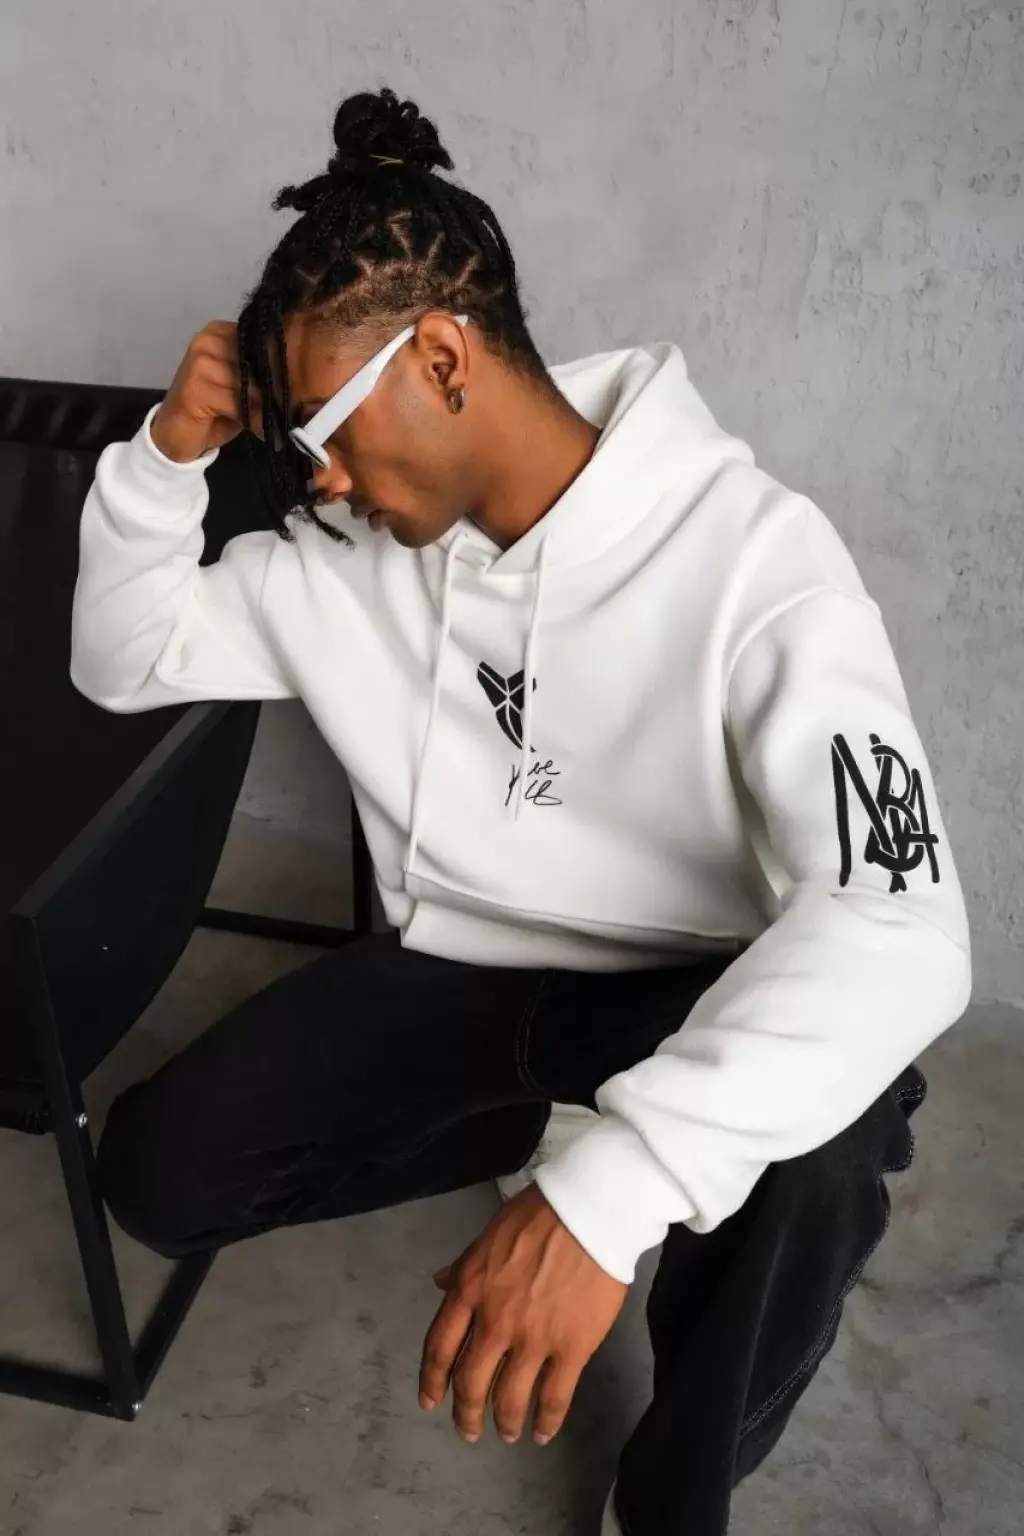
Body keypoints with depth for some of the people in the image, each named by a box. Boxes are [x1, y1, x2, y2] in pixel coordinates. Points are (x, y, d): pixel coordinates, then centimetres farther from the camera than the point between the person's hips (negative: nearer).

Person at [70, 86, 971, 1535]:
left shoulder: (750, 556, -25)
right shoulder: (345, 547, -6)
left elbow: (899, 923, -37)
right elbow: (123, 660, 6)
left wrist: (610, 1185, -48)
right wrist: (171, 451, -14)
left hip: (674, 992, -4)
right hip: (450, 969, 5)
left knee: (820, 1131, -36)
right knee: (156, 1170, -10)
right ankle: (517, 1121, 16)